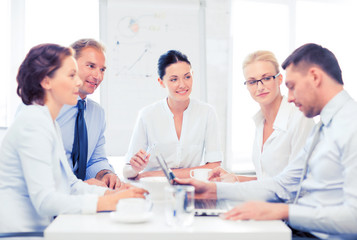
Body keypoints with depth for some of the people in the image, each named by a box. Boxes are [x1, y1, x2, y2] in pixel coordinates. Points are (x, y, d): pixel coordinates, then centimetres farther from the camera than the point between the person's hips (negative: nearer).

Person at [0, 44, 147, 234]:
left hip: (38, 228, 8)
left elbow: (70, 184, 11)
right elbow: (44, 200, -23)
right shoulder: (33, 122, -16)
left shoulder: (49, 122, 13)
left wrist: (111, 193, -3)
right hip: (18, 232, -8)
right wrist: (107, 203, -26)